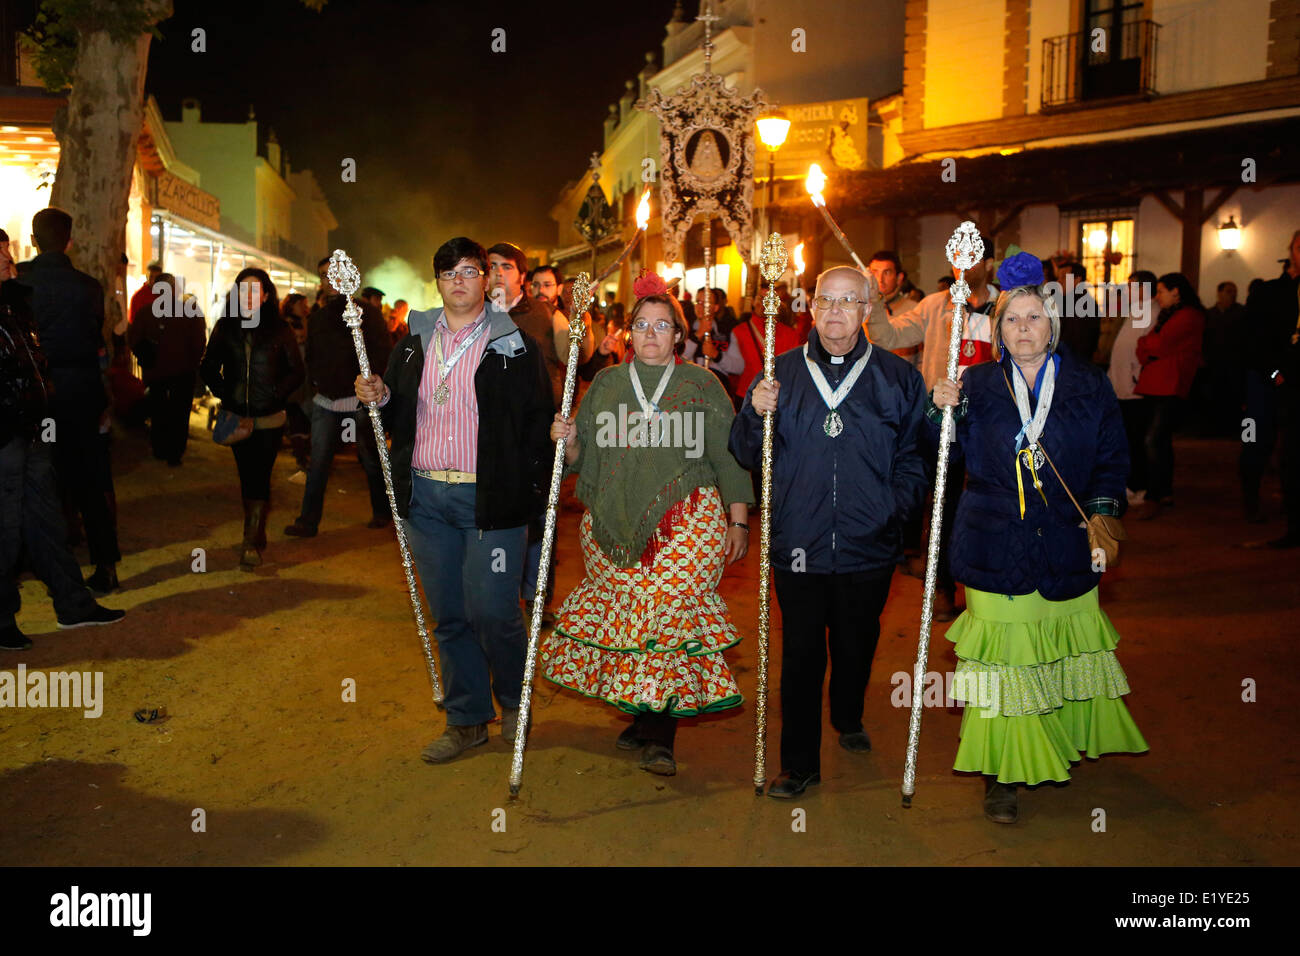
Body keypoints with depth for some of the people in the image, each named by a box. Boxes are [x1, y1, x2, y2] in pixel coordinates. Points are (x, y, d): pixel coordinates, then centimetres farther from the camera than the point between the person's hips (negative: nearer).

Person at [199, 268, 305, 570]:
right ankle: (255, 536, 24)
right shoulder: (225, 327, 3)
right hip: (237, 417, 3)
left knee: (259, 477, -6)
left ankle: (252, 542, -3)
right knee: (247, 476, 11)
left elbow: (297, 372, 0)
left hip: (269, 418, -3)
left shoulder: (279, 330, -4)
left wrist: (275, 394, -12)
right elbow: (208, 367, 11)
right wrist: (223, 394, -2)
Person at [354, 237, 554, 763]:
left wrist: (535, 491, -15)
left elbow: (539, 420, -4)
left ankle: (513, 700, 23)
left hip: (490, 499, -4)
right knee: (448, 615, 11)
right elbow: (398, 417, 19)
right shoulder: (414, 342, 13)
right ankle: (467, 719, 25)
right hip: (426, 498, 5)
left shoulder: (516, 345, -1)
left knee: (491, 611, -6)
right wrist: (379, 397, -3)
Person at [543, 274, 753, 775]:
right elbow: (585, 459, 15)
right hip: (616, 525, 3)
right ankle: (643, 717, 18)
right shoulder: (606, 383, 14)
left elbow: (727, 456, 6)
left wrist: (738, 521, 2)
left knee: (670, 613, -10)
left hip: (686, 523, -3)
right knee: (624, 617, 0)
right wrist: (568, 441, -6)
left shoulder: (701, 385, 7)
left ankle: (659, 736, -3)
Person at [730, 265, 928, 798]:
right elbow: (748, 456, 6)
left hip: (868, 548, 1)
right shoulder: (782, 373, 4)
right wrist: (755, 414, -13)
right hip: (798, 547, -1)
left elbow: (915, 456, 5)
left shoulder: (897, 377, 3)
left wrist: (896, 507, -9)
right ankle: (799, 764, 17)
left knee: (856, 647, 18)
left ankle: (848, 719, 47)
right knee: (800, 654, 3)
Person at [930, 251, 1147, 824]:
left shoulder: (1088, 384, 4)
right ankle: (1003, 775, 10)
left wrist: (1102, 514, -7)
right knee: (1003, 662, -1)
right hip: (996, 551, -1)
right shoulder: (978, 385, 4)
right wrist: (944, 411, -13)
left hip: (1066, 549, 1)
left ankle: (1070, 739, 37)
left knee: (1068, 653, 12)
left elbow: (1112, 459, 7)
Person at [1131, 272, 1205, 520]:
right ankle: (1165, 493, 18)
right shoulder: (1167, 315, 23)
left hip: (1171, 387, -10)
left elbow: (1160, 344, -14)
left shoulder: (1189, 316, -8)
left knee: (1154, 440, -16)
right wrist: (1146, 353, -4)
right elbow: (1147, 348, 17)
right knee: (1160, 441, 12)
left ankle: (1154, 498, -14)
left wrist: (1144, 342, 4)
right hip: (1156, 385, 10)